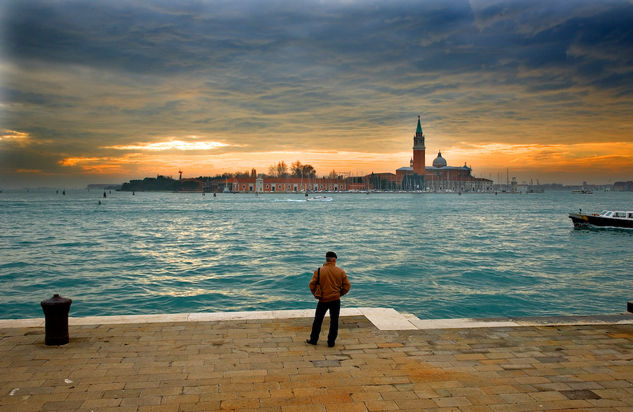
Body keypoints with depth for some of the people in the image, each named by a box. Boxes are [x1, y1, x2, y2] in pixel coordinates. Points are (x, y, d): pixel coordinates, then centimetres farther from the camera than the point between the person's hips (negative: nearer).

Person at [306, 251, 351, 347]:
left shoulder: (318, 271, -7)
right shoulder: (341, 272, -4)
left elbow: (312, 285, -7)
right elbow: (347, 286, -2)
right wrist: (339, 294, 11)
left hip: (323, 300, 0)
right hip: (335, 300, 0)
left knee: (318, 320, 14)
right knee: (334, 321, 11)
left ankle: (313, 340, 23)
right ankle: (331, 342, 15)